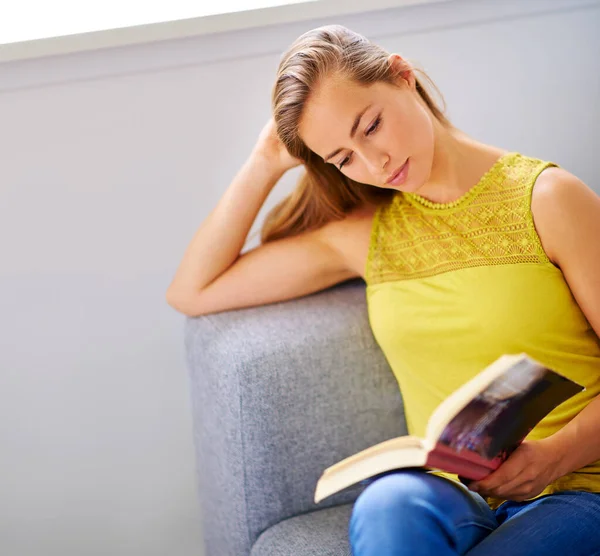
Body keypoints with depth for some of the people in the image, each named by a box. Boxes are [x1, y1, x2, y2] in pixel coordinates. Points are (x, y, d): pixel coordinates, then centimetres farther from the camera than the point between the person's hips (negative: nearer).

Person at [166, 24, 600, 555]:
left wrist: (557, 454, -18)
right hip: (449, 492, 3)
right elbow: (192, 293, 16)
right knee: (386, 504, -35)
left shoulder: (545, 198, 2)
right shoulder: (365, 234, 14)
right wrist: (265, 164, 11)